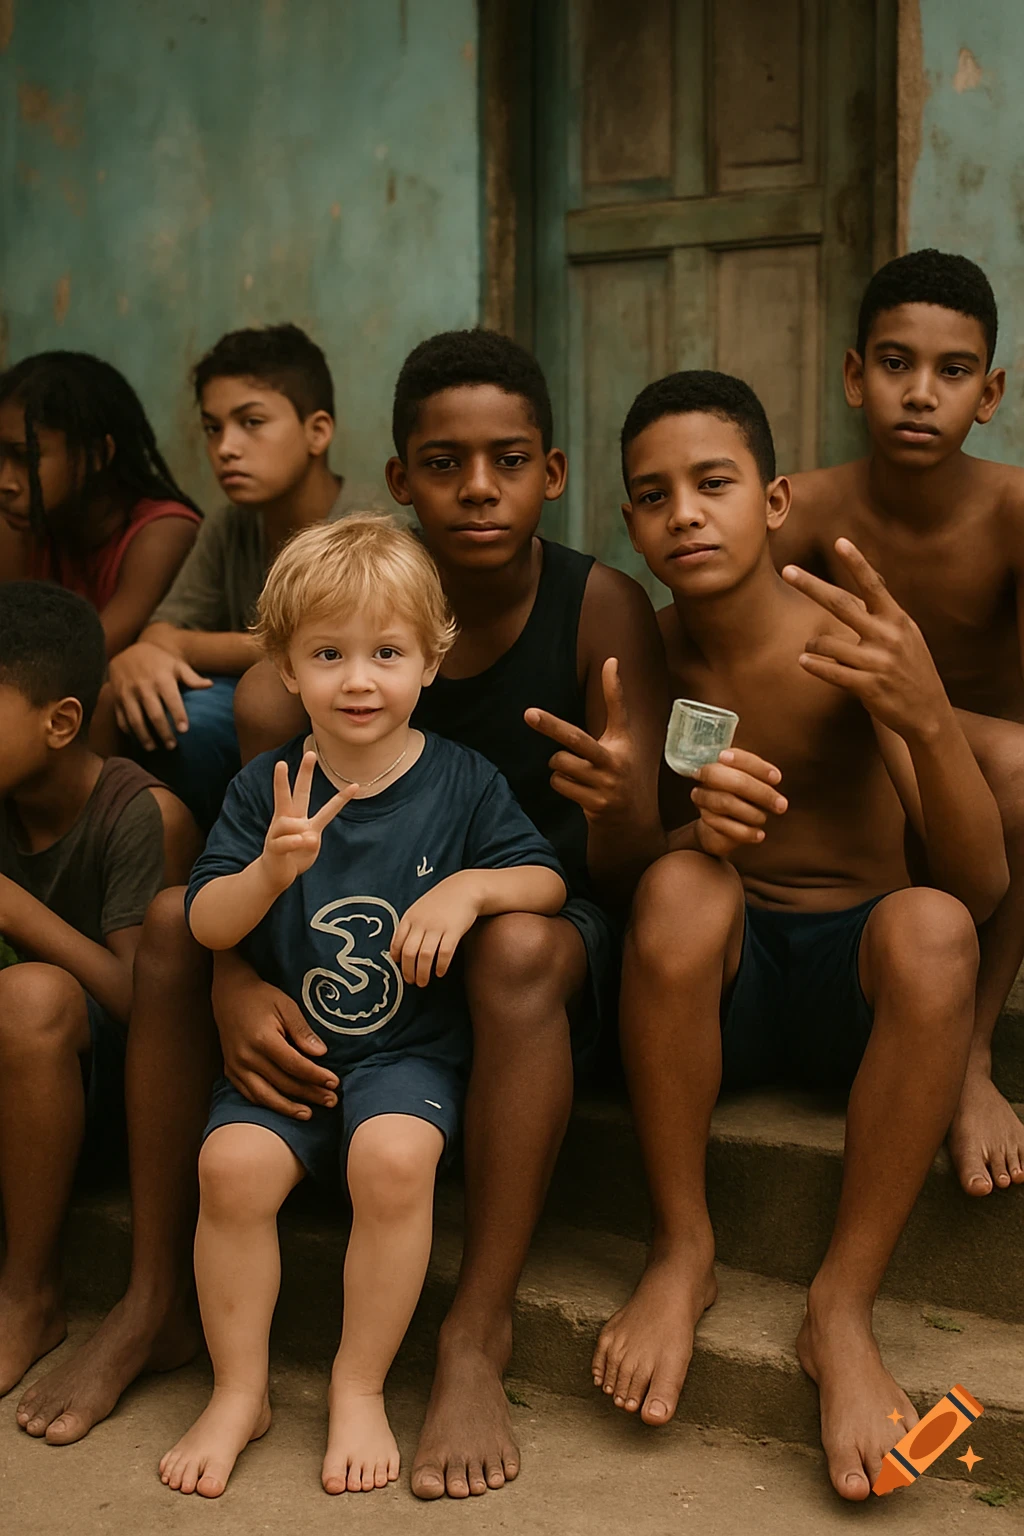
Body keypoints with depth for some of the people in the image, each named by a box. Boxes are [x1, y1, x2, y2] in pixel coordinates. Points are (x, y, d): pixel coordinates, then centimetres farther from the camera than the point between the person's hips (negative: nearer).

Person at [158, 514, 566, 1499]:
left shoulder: (462, 782, 0)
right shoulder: (264, 789, 1)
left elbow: (549, 880, 3)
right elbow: (207, 926, -2)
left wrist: (469, 885, -17)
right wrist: (270, 870, -23)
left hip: (410, 1051, -1)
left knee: (393, 1156, -30)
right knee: (232, 1164, -24)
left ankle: (360, 1389, -8)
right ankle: (239, 1392, -1)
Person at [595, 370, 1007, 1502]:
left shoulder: (855, 640, -11)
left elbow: (980, 889, -15)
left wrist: (926, 717, -33)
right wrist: (688, 825, -25)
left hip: (857, 981, -1)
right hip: (719, 982, 1)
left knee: (930, 928, -33)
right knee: (681, 888, -31)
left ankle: (842, 1310, -21)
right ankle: (681, 1255, -13)